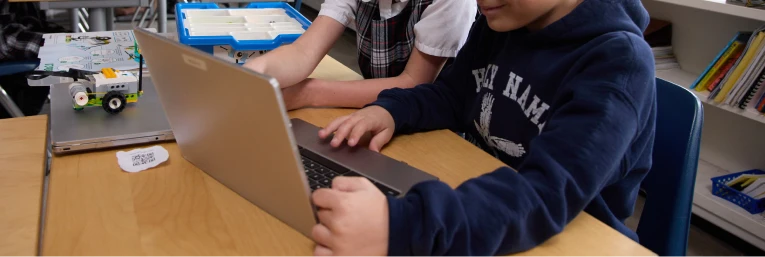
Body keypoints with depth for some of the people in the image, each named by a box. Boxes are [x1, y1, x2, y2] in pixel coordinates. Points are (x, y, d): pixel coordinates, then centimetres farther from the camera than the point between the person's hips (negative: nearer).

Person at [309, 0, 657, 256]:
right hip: (477, 203, 6)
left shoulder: (618, 62, -21)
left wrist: (402, 226, -47)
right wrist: (390, 110, -12)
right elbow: (451, 96, 9)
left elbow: (549, 193, -33)